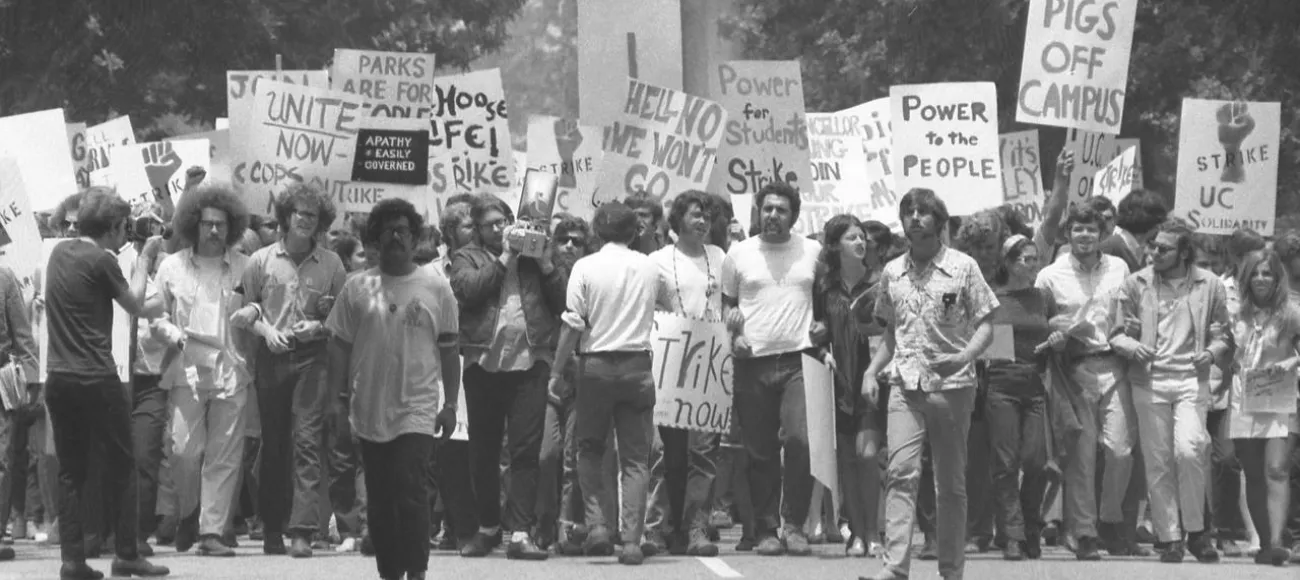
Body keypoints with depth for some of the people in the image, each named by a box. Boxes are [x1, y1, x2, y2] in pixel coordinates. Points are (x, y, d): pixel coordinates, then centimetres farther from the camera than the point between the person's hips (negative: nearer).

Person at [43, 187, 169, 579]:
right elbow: (136, 305, 1)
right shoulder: (101, 261, -11)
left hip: (58, 380, 6)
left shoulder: (60, 253, 9)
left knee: (70, 470, 7)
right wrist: (144, 260, 11)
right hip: (96, 379, -6)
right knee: (120, 465, 4)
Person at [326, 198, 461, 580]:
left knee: (410, 494, -14)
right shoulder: (357, 288, 5)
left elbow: (449, 351, 5)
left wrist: (451, 405, 1)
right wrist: (337, 397, 2)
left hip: (417, 410, -3)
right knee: (380, 501, 8)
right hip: (369, 412, 3)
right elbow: (340, 346, 8)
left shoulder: (436, 288, 3)